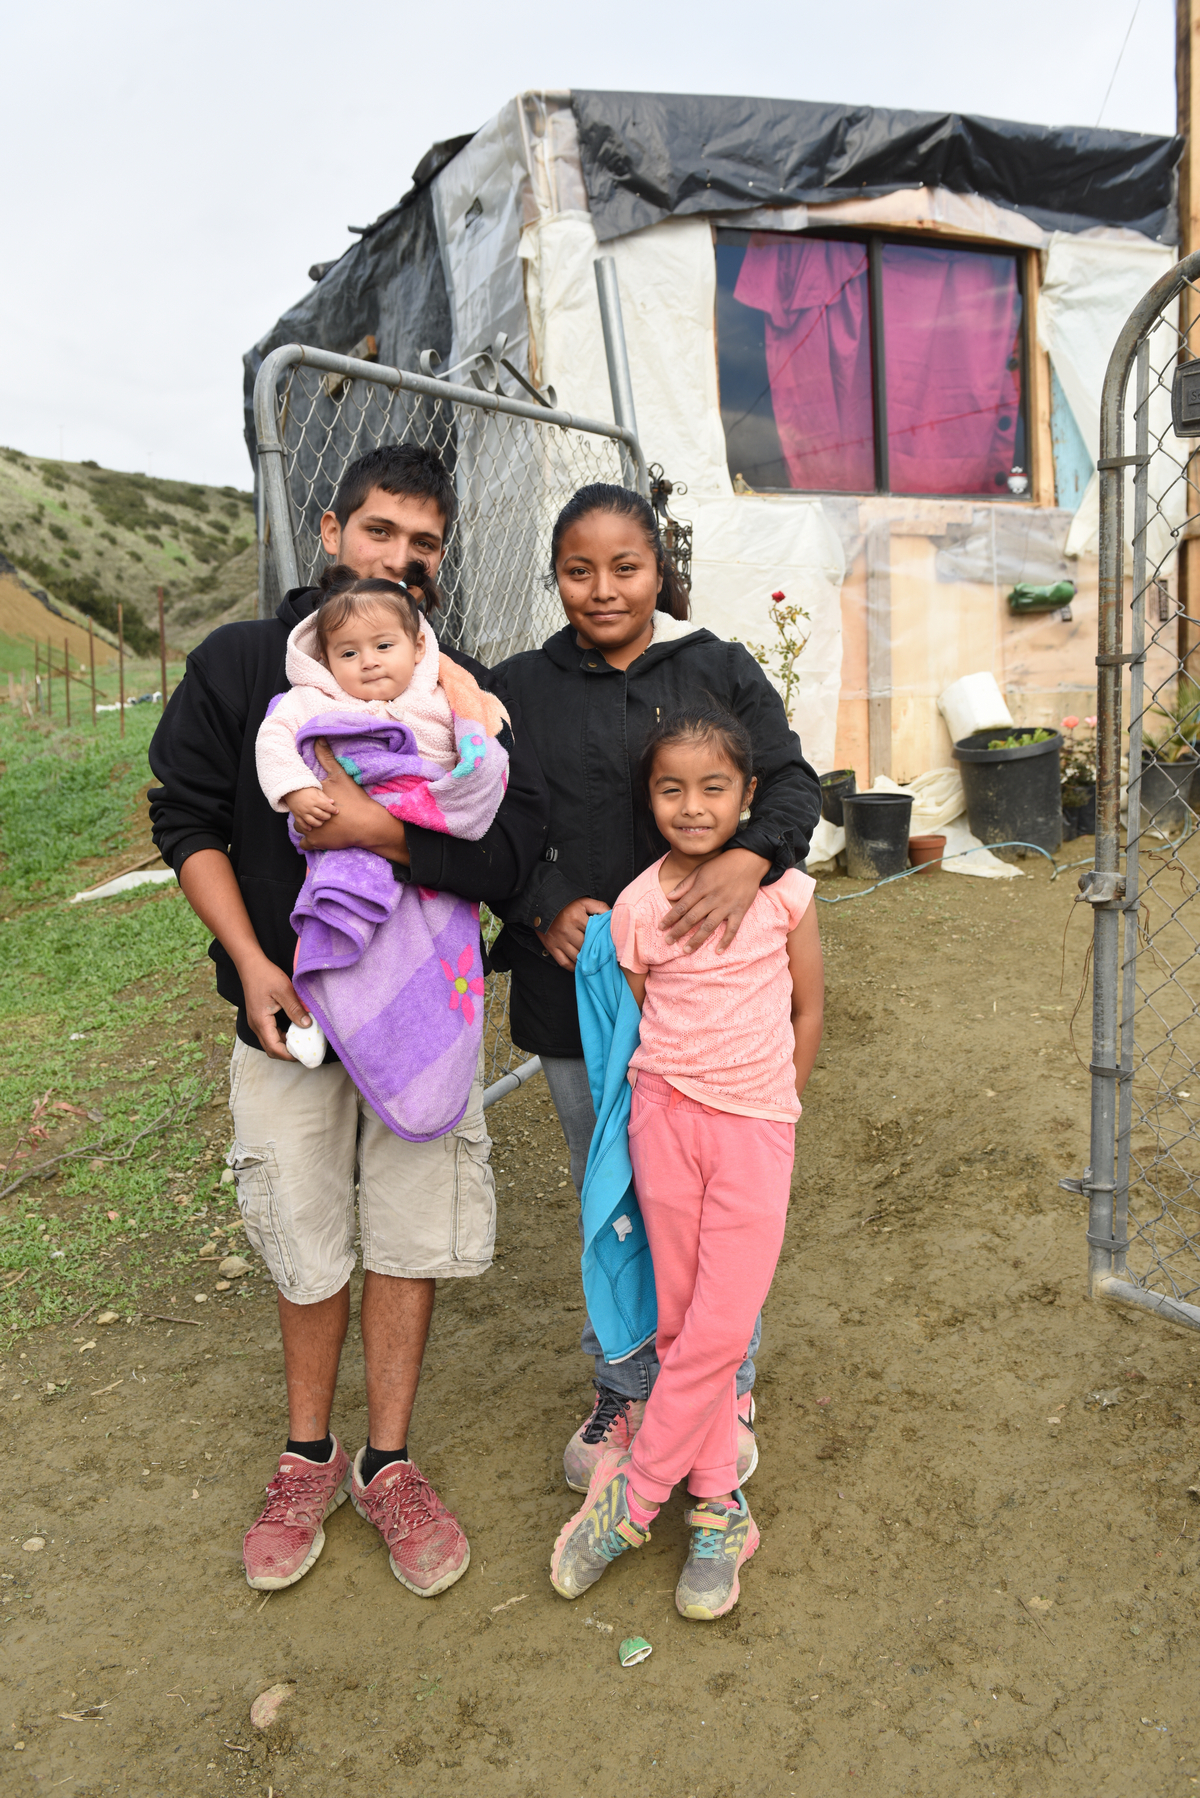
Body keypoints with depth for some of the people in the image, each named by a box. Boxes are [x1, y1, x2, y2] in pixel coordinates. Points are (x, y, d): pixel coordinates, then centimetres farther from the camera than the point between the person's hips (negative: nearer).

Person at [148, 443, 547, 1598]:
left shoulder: (463, 691, -3)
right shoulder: (237, 666, -2)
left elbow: (514, 846, -13)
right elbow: (187, 820, -1)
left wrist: (378, 831, -26)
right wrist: (252, 963, -12)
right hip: (286, 1014, 0)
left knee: (411, 1239, 8)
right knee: (304, 1247, 12)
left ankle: (387, 1465, 28)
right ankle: (308, 1458, 34)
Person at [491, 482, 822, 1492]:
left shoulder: (720, 671, 1)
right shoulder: (522, 688, 4)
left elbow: (793, 781, -3)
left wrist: (750, 857, -25)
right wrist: (547, 908, -15)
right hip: (578, 992, 2)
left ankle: (727, 1389, 35)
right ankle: (624, 1391, 37)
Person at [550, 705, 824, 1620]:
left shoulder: (784, 888, -4)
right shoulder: (637, 905, -3)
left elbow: (808, 1006, 5)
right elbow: (643, 1019, 7)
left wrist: (774, 1105, 6)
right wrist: (675, 1102, 3)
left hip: (757, 1124, -1)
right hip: (664, 1114, 1)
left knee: (719, 1330, -2)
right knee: (682, 1322, 8)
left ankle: (631, 1492, 16)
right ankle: (719, 1508, 24)